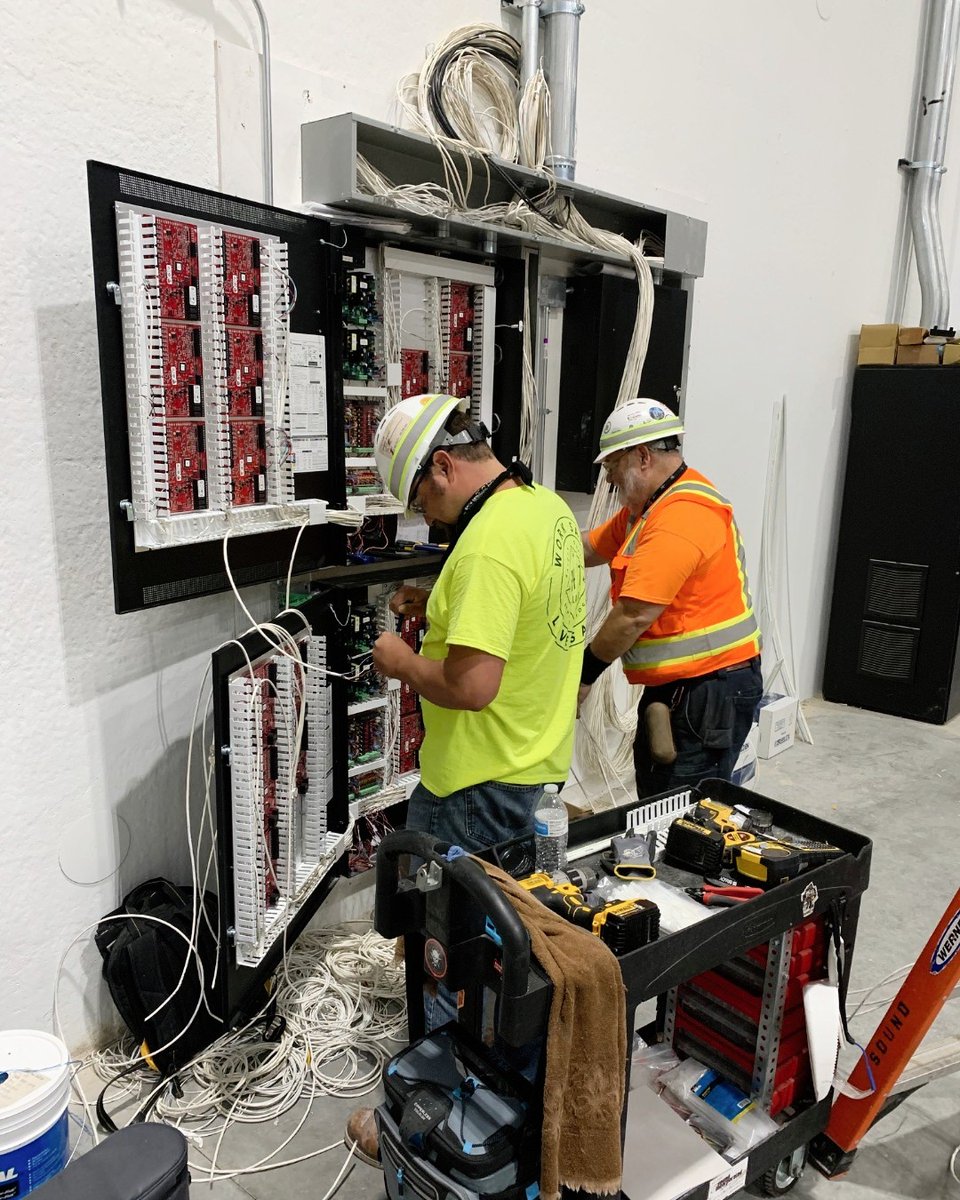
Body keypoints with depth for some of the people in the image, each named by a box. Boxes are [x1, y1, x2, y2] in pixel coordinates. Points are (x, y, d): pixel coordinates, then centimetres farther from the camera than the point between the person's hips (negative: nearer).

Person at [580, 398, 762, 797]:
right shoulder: (649, 505, 14)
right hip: (674, 684, 10)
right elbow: (588, 547, 15)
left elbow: (634, 616, -25)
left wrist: (583, 674, -13)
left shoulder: (682, 512, -21)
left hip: (709, 689, -10)